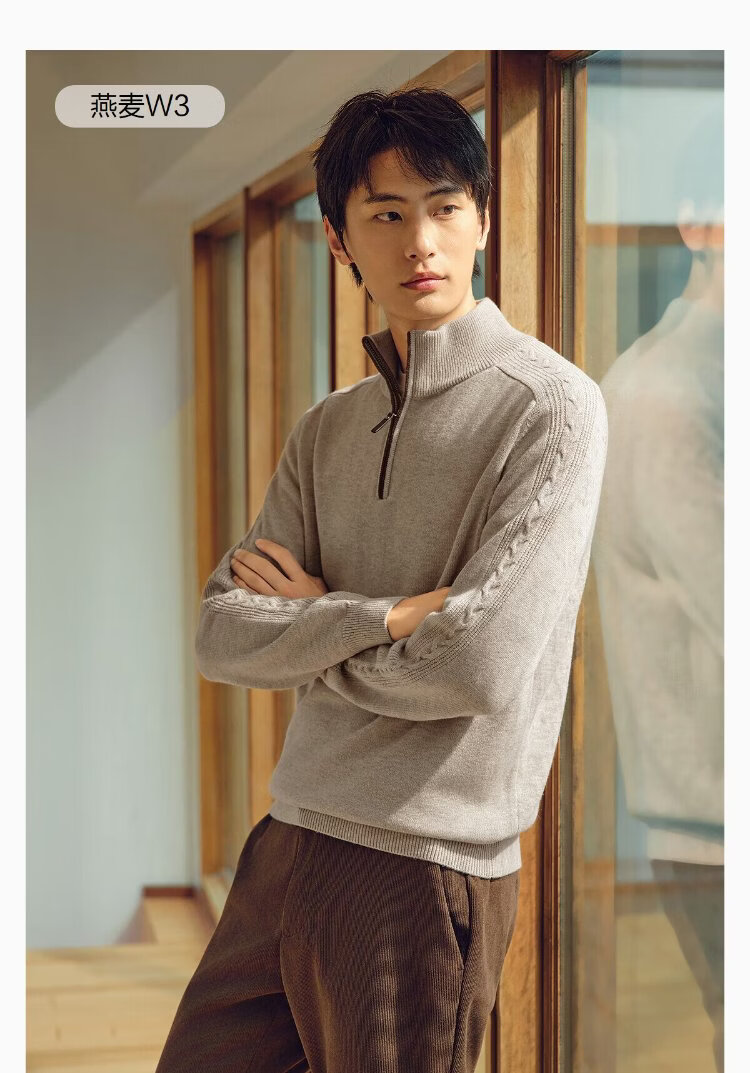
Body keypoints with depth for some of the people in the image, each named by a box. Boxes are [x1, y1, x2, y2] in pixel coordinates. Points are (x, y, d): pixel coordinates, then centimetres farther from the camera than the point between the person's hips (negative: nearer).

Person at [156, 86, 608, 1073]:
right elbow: (221, 639, 1)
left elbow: (482, 665, -19)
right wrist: (380, 618, -14)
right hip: (286, 845, 6)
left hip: (424, 875, -6)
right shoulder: (327, 430, 11)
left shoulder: (552, 408, -9)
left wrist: (307, 620, -5)